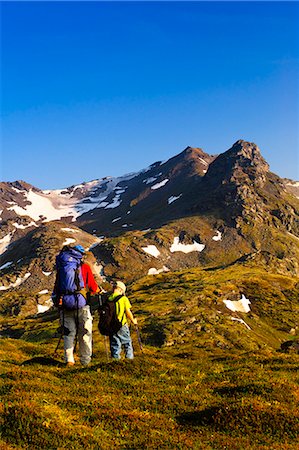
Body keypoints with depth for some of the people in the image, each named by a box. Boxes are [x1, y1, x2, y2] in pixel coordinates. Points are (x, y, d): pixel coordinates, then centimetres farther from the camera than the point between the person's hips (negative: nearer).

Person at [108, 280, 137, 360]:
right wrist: (133, 320, 7)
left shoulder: (109, 299, 0)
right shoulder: (123, 298, -10)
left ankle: (116, 357, 13)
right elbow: (128, 312, -9)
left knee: (115, 343, 12)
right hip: (122, 325, -3)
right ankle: (129, 356, 20)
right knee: (127, 341, 16)